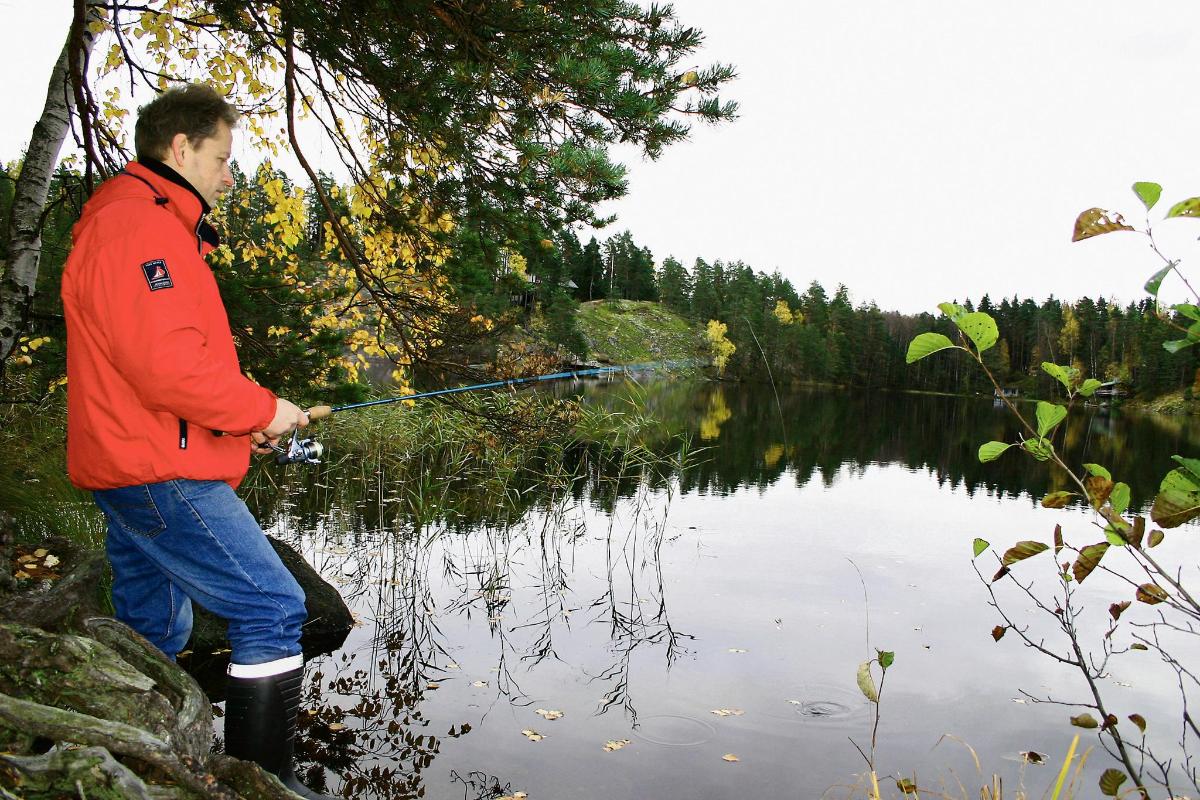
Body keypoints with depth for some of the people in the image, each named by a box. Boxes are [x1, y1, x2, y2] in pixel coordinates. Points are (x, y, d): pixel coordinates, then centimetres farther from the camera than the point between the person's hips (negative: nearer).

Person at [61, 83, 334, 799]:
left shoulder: (156, 226, 22)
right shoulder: (137, 224, -14)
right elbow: (167, 364, -24)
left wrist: (243, 419, 14)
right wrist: (262, 410, -12)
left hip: (134, 471, 11)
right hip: (159, 473, -11)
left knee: (157, 634, 20)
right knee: (274, 611, -12)